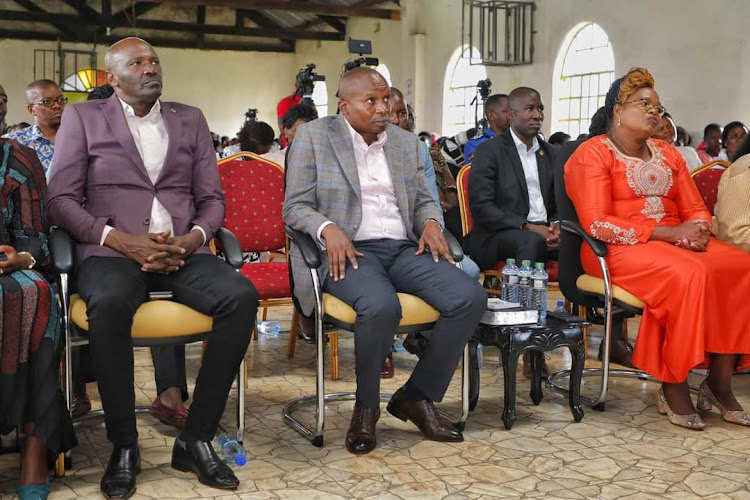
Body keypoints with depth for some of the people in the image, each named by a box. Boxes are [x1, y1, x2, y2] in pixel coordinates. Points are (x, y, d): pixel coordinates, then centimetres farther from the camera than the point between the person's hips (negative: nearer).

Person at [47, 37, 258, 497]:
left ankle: (197, 438, -17)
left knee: (242, 296, -27)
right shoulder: (83, 118, 9)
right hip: (112, 252, -2)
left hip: (182, 252, 3)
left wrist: (194, 238, -10)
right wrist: (122, 240, -14)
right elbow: (61, 199, 1)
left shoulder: (191, 120, 17)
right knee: (109, 304, -37)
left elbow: (212, 197, 13)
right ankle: (124, 445, -18)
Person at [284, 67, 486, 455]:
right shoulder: (313, 137, 5)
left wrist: (431, 222, -1)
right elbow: (295, 206, 1)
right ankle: (366, 405, -8)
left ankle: (416, 397, -1)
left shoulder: (405, 142, 18)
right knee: (381, 306, -37)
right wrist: (328, 228, -20)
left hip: (403, 248, 5)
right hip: (347, 250, -5)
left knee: (471, 298, -19)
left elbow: (423, 200, 23)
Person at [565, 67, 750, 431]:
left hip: (678, 242, 7)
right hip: (619, 250, -6)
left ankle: (720, 383, -14)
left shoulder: (667, 154, 18)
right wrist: (668, 232, -17)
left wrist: (697, 231, -9)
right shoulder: (593, 154, -3)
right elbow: (597, 224, -14)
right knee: (689, 274, -33)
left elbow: (696, 209, 16)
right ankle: (673, 387, -20)